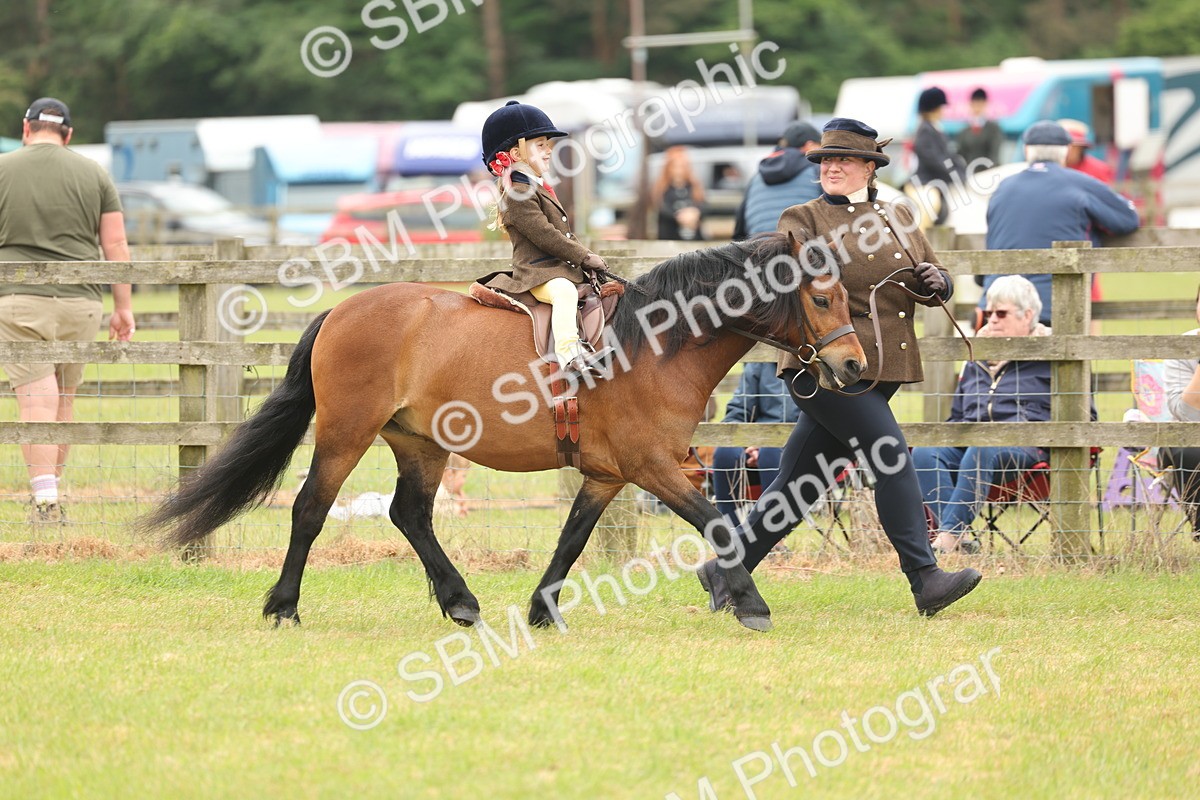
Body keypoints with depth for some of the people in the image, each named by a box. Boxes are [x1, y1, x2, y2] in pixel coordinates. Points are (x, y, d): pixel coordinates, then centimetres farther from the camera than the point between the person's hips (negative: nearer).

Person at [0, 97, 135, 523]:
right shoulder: (93, 173, 8)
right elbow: (115, 244, 6)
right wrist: (123, 307, 11)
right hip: (80, 299, 2)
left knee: (36, 400, -7)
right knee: (64, 400, 14)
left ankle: (45, 499, -16)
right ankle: (51, 485, 22)